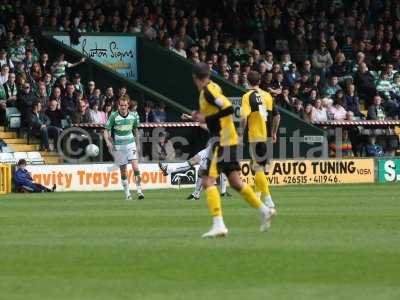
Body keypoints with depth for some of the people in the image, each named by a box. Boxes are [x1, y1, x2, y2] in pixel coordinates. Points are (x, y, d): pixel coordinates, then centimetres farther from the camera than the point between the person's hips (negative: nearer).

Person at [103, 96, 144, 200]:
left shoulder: (134, 116, 1)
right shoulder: (113, 116, -8)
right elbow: (106, 131, -6)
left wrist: (137, 145, 16)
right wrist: (108, 142, -23)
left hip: (131, 144, 1)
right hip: (118, 146, -1)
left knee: (135, 167, -13)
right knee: (123, 170, 2)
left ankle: (139, 190, -9)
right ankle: (127, 193, 12)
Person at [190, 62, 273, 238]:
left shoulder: (208, 91, -14)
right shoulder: (212, 88, 13)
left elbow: (228, 108, -24)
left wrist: (206, 119, -17)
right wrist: (201, 115, 14)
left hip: (222, 140, -9)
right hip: (228, 139, 9)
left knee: (208, 180, -12)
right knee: (235, 182, 15)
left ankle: (218, 224, -18)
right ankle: (263, 210, 19)